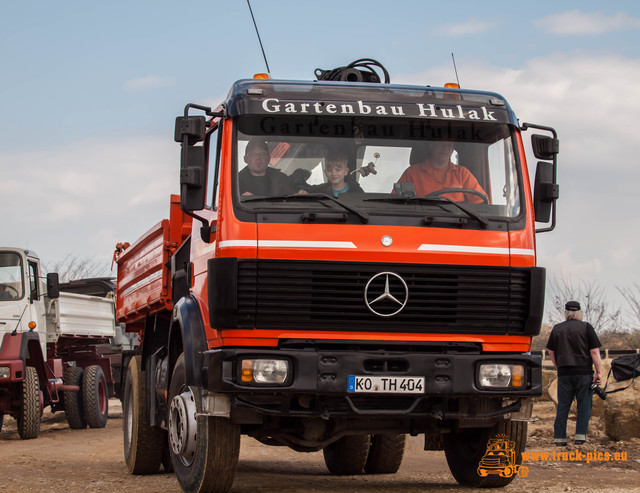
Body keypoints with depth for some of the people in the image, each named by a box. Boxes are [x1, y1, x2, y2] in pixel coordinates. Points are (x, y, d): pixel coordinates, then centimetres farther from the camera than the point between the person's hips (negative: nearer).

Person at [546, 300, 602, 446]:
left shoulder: (557, 329, 8)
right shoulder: (586, 327, -1)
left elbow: (551, 352, 13)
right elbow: (594, 352, -5)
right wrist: (599, 372, -2)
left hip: (564, 373, 3)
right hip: (584, 372, -3)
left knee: (562, 406, 7)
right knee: (584, 405, 5)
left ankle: (559, 437, 6)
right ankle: (580, 436, -1)